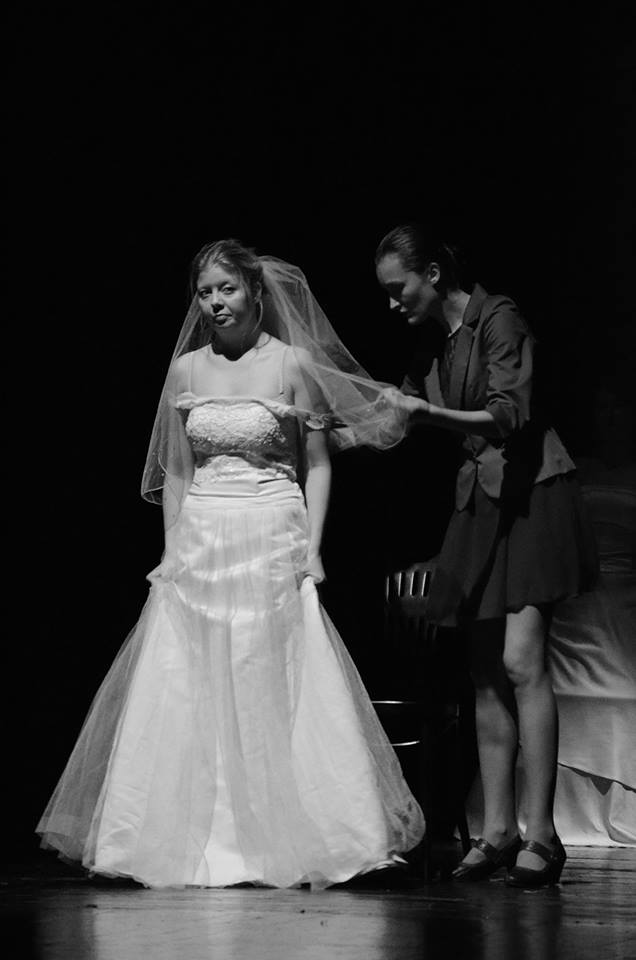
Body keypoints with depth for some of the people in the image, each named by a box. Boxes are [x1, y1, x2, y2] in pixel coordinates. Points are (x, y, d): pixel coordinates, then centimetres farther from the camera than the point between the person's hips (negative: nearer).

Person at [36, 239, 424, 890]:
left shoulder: (293, 365, 0)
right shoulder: (186, 371, 8)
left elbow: (317, 465, 3)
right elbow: (174, 472, 12)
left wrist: (312, 548, -5)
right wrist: (174, 549, 5)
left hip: (273, 543, -3)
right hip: (198, 546, 3)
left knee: (275, 695, -3)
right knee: (192, 695, 1)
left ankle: (286, 842, 6)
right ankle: (201, 844, 9)